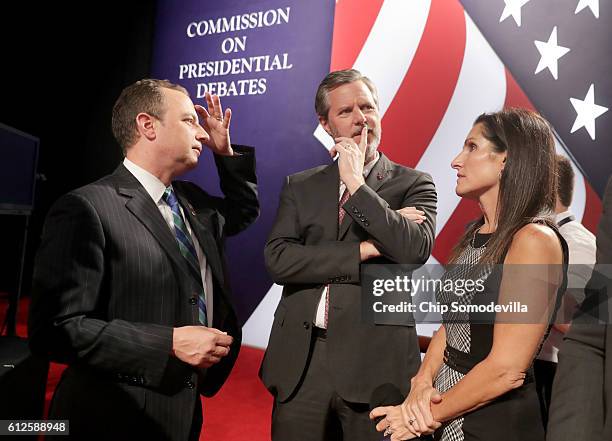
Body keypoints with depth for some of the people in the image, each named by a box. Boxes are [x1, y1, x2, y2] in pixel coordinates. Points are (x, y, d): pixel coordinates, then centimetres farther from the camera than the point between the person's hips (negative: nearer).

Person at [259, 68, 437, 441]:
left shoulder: (414, 184, 2)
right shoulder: (299, 186, 8)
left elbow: (415, 249, -15)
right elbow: (277, 259, -5)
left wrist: (356, 183, -13)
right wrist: (363, 249, -11)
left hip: (375, 360, -2)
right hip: (300, 360, 2)